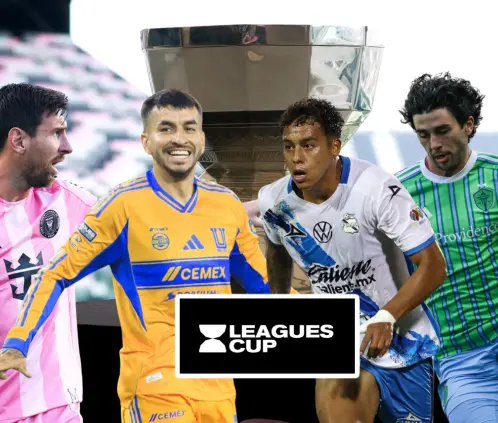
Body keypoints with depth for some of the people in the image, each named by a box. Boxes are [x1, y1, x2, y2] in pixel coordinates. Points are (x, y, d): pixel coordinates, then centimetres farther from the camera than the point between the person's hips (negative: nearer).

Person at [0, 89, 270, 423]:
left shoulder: (228, 205, 5)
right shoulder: (124, 205, -8)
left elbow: (265, 283, 18)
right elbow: (56, 275, -6)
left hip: (217, 384, 5)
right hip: (155, 384, -5)